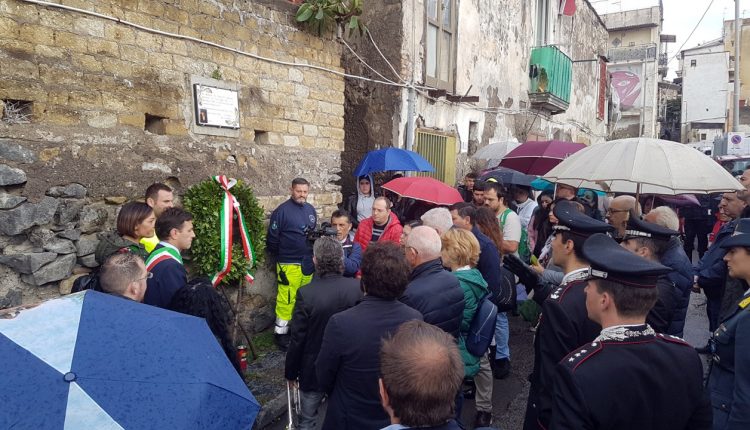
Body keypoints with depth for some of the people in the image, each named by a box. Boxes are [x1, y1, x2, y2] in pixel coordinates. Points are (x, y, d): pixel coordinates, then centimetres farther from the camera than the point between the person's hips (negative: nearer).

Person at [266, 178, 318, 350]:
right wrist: (276, 261, 1)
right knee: (286, 300, -4)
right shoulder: (282, 211, -8)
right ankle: (281, 333, 8)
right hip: (289, 264, -6)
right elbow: (272, 238, -5)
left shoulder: (310, 209, 10)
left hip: (308, 263, 6)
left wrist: (314, 255, 14)